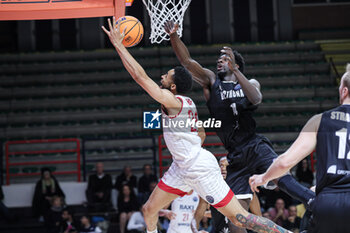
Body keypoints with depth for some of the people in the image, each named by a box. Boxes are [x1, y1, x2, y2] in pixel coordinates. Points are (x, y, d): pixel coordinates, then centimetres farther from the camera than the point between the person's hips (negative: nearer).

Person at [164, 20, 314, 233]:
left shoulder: (250, 83, 10)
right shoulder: (211, 81, 12)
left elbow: (256, 99, -14)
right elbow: (186, 61, -1)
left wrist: (234, 69, -22)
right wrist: (174, 36, -17)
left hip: (256, 147, -2)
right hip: (236, 158, 2)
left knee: (284, 180, -29)